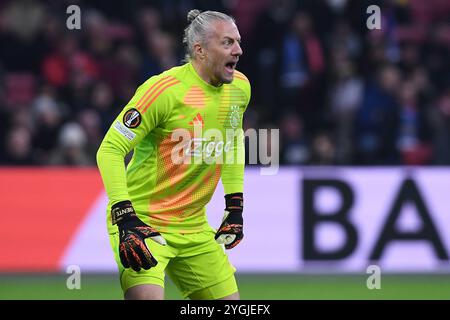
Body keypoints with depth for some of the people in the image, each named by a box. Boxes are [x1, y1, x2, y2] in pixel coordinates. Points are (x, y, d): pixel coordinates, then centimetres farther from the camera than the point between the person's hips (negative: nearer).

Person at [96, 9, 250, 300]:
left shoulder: (240, 88, 3)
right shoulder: (164, 90, -19)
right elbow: (109, 150, -18)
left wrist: (235, 206, 18)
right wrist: (126, 219, -26)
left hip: (195, 227, 7)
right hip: (142, 221, -7)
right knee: (149, 297, -26)